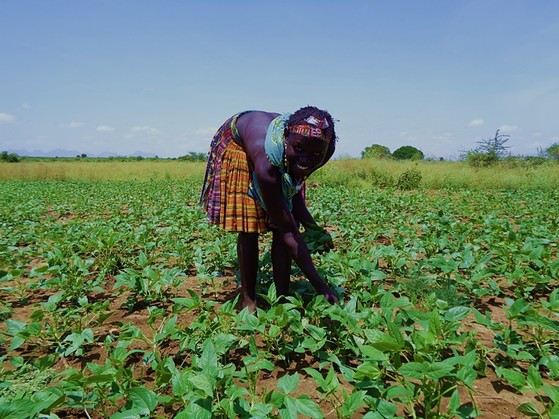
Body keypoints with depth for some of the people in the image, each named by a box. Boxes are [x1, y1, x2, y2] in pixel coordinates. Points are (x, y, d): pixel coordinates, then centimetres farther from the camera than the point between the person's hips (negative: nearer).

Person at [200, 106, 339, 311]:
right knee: (248, 227, -10)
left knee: (283, 222, -6)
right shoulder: (267, 163, -46)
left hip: (284, 161, 5)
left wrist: (312, 226, -23)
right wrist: (320, 285, -36)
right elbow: (288, 232, -38)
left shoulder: (324, 149, -31)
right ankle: (248, 299, 7)